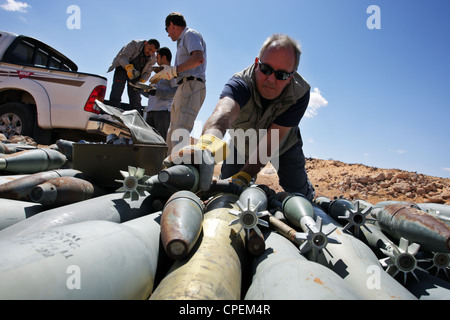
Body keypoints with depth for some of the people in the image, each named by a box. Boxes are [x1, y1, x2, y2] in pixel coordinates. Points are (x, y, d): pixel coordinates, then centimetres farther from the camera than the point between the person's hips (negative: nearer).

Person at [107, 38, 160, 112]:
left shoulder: (153, 58, -5)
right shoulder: (134, 44, -17)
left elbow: (147, 72, 0)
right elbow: (122, 57, -26)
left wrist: (141, 82, -20)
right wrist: (129, 68, -46)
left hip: (136, 73, 4)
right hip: (122, 68, -3)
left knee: (136, 99, -1)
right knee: (115, 96, -15)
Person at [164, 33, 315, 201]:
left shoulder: (300, 92, -33)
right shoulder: (241, 82, -35)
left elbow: (270, 141, -38)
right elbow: (223, 112, -58)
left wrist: (243, 177, -48)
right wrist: (207, 143, -81)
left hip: (284, 145, 0)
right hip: (242, 143, 0)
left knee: (300, 194, 5)